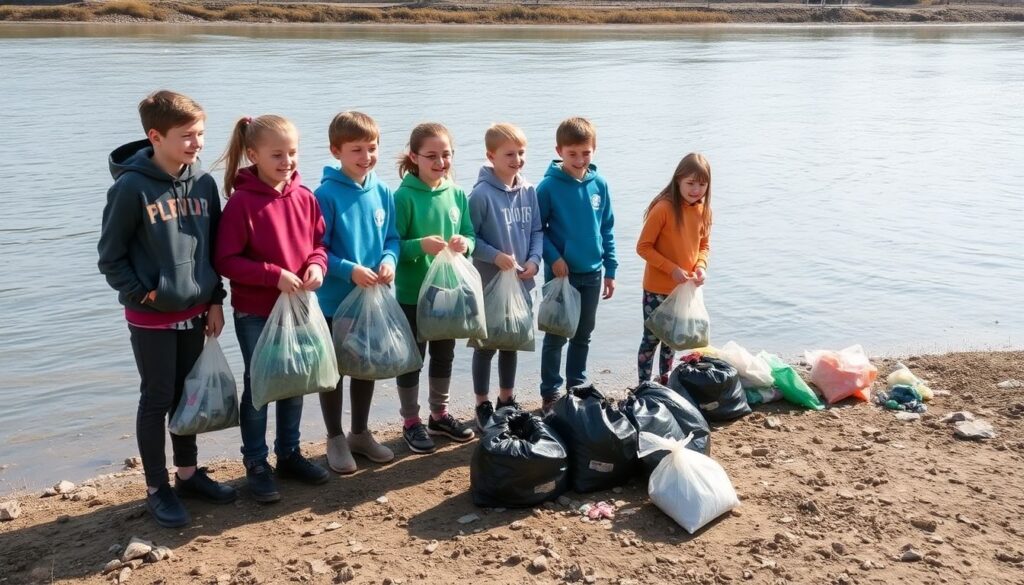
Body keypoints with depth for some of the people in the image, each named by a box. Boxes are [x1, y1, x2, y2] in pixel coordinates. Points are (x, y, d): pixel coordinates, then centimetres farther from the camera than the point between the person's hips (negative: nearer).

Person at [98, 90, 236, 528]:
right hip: (152, 319, -5)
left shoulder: (203, 182, -1)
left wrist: (215, 301, 6)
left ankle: (188, 474, 31)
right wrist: (143, 295, -13)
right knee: (157, 400, 6)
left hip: (194, 313, 5)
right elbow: (110, 257, -9)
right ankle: (157, 489, 19)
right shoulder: (132, 187, -16)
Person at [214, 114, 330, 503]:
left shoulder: (304, 198, -1)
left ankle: (289, 454, 33)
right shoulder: (242, 202, -16)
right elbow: (226, 260, -16)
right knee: (258, 385, 8)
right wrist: (274, 275, -23)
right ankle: (256, 464, 22)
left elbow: (318, 242, 9)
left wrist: (316, 265, -13)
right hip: (255, 313, -5)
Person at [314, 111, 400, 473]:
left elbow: (392, 238, 7)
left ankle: (360, 433, 34)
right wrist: (349, 270, -25)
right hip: (334, 300, -5)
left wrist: (388, 261, -13)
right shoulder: (326, 194, -15)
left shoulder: (382, 192, 0)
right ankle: (335, 439, 25)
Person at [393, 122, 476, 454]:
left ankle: (439, 415, 35)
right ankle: (411, 422, 23)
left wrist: (465, 244, -17)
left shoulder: (458, 194, 1)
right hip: (412, 293, -5)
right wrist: (421, 245, -30)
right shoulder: (404, 196, -14)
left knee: (444, 355, 18)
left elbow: (470, 236, 5)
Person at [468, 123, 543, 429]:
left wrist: (534, 260, -10)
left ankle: (507, 399, 34)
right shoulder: (481, 194, -17)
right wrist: (496, 256, -22)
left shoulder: (529, 191, -1)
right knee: (486, 346, 9)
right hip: (489, 283, -5)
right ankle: (483, 405, 23)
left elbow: (537, 231, 5)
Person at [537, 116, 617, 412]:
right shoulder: (549, 186, -12)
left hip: (592, 274, 4)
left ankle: (577, 387, 29)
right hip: (561, 273, -4)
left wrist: (610, 270, 5)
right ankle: (550, 394, 16)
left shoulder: (599, 184, -1)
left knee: (583, 336, 15)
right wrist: (553, 257, -19)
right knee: (556, 337, 5)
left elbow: (607, 229, 5)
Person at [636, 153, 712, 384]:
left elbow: (704, 245, 10)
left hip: (685, 289, 6)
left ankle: (664, 381, 35)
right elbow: (643, 247, -17)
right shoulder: (664, 208, -20)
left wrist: (701, 266, -10)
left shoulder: (703, 210, -2)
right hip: (657, 289, -6)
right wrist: (672, 269, -22)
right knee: (652, 338, 3)